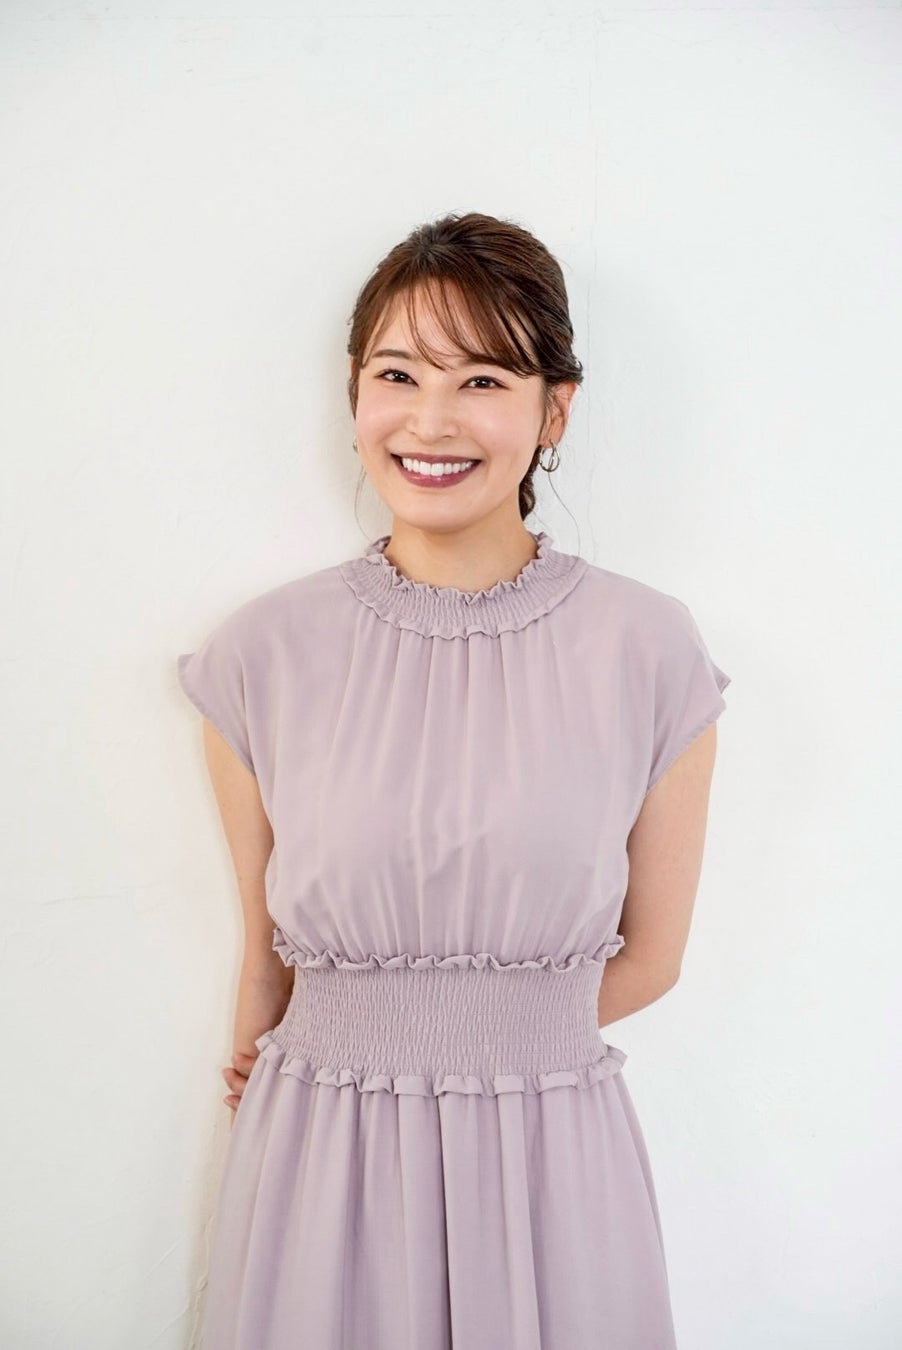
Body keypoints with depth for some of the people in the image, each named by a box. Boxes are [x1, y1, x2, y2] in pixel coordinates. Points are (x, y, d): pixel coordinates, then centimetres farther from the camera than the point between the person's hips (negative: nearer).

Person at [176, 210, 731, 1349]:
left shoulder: (650, 650, -8)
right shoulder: (261, 655, -7)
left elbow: (647, 958, -2)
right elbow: (267, 957, 2)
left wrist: (384, 1039, 0)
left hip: (553, 1161, 0)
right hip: (320, 1168, 1)